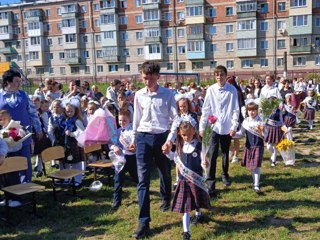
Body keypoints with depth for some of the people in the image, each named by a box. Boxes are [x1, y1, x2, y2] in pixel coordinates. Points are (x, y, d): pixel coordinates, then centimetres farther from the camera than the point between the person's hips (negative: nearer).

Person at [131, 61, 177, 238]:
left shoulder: (167, 94, -5)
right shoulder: (138, 95, 4)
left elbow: (175, 119, -4)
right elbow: (137, 118, 12)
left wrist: (170, 140, -13)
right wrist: (134, 138, 15)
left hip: (161, 137, -1)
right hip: (143, 138, 1)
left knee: (165, 174, 19)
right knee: (143, 179, -4)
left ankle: (166, 199, 50)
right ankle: (144, 221, 1)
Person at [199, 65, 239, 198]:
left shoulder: (232, 90, -5)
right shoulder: (211, 90, -3)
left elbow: (236, 110, -2)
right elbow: (206, 110, -1)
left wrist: (234, 126, -6)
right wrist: (201, 127, -2)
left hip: (227, 127, 1)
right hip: (214, 126, -1)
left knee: (225, 152, 18)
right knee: (213, 155, -4)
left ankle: (225, 174, 39)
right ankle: (211, 182, 0)